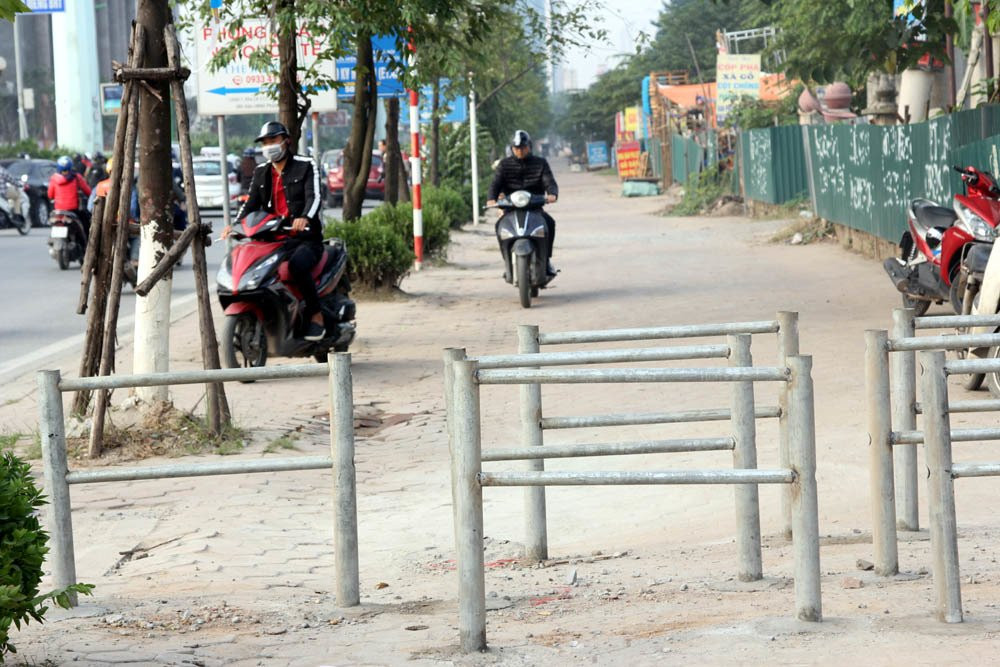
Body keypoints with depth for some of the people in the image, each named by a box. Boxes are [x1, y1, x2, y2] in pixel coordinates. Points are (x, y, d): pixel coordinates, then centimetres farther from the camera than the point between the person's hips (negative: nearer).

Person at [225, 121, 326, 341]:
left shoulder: (304, 166, 2)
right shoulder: (261, 173, 18)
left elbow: (314, 197, -13)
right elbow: (250, 203, 8)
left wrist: (305, 218, -35)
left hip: (305, 238, -5)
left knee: (297, 265, -37)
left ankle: (316, 316, -23)